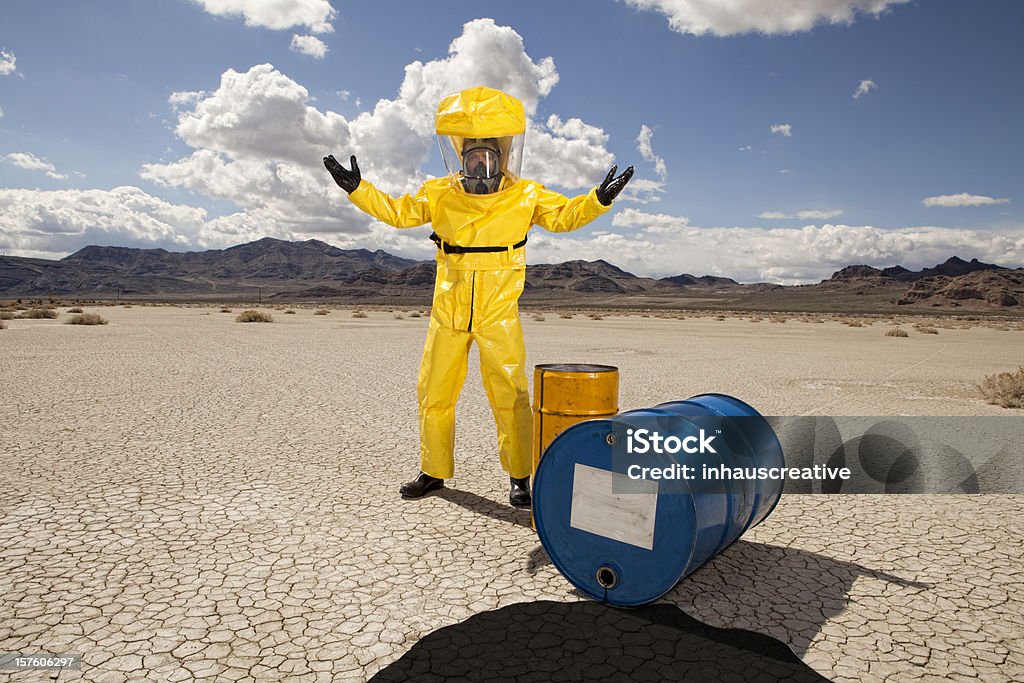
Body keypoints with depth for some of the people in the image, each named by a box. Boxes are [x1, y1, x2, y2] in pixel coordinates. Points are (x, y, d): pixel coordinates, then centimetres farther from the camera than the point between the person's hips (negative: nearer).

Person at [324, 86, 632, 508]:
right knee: (434, 393, 9)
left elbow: (566, 216, 7)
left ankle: (520, 478, 13)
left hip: (499, 315, -3)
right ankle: (434, 471, 27)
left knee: (510, 397, -3)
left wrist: (598, 200, -8)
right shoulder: (439, 195, 5)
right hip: (448, 311, 3)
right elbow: (398, 212, 16)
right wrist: (358, 189, 9)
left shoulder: (526, 197, 0)